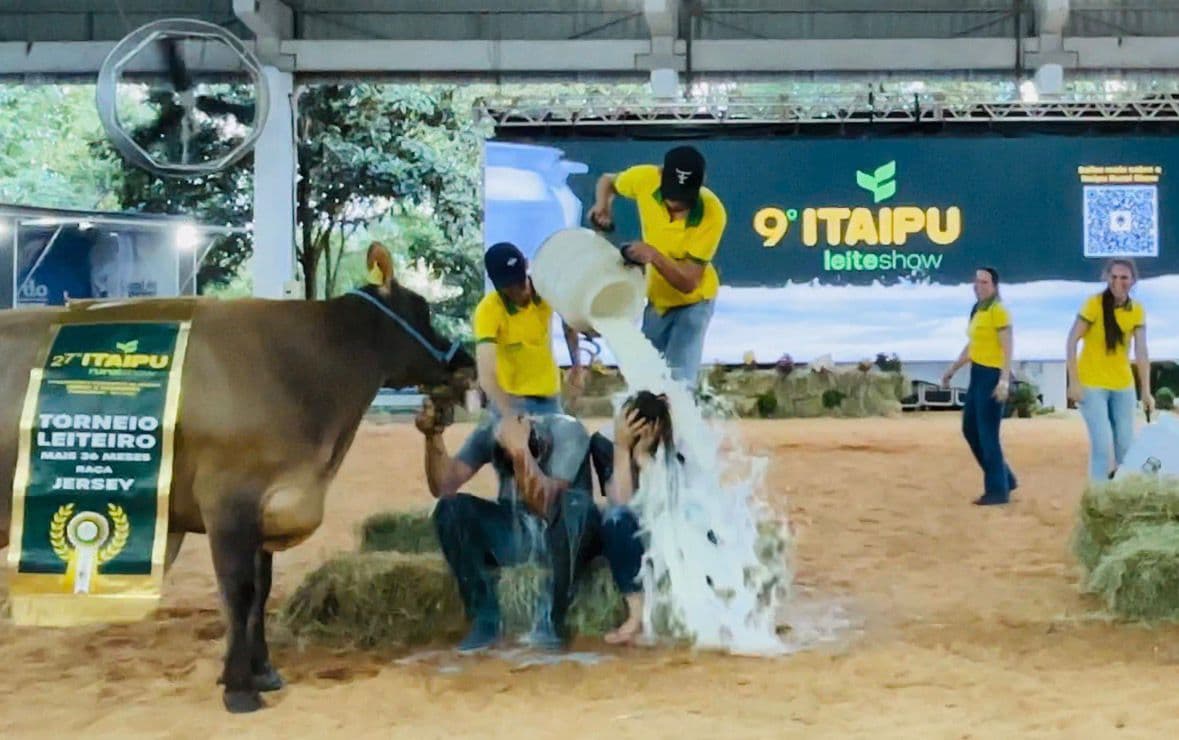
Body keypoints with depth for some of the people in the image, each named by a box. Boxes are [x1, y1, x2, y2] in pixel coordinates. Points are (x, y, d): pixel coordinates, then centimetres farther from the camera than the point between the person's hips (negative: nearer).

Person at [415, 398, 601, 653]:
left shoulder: (567, 432, -24)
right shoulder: (491, 430, -14)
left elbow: (545, 504, -36)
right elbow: (443, 487, -20)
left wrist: (520, 451, -48)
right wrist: (433, 437, -35)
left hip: (566, 534, -3)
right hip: (514, 534, 4)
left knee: (575, 506, -38)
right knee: (450, 509, -22)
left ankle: (552, 620, -19)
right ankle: (485, 619, -11)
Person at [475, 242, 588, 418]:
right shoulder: (488, 310, -24)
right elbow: (486, 376, -32)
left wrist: (576, 364, 4)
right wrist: (510, 415, -44)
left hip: (550, 395, 4)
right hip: (511, 399, -4)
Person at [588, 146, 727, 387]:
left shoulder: (712, 213, -32)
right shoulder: (645, 179, -23)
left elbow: (689, 282, -30)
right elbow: (607, 181, 3)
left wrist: (654, 256, -46)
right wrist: (603, 205, -19)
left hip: (692, 302, -4)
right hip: (656, 298, 4)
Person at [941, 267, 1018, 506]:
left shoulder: (998, 311, -13)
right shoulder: (977, 310, 14)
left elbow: (1008, 348, -19)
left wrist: (1004, 380, -26)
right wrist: (952, 370, 25)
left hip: (993, 376, -10)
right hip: (977, 375, 10)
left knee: (987, 433, -5)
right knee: (970, 429, 15)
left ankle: (998, 490, 5)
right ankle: (1005, 479, 25)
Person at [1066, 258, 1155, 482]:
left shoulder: (1137, 310, 0)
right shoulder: (1094, 304, -13)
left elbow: (1141, 353, -3)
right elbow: (1071, 342, -13)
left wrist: (1146, 391, -9)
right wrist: (1073, 382, -17)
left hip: (1123, 386, 5)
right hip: (1092, 384, -4)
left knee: (1126, 445, 7)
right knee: (1102, 444, -11)